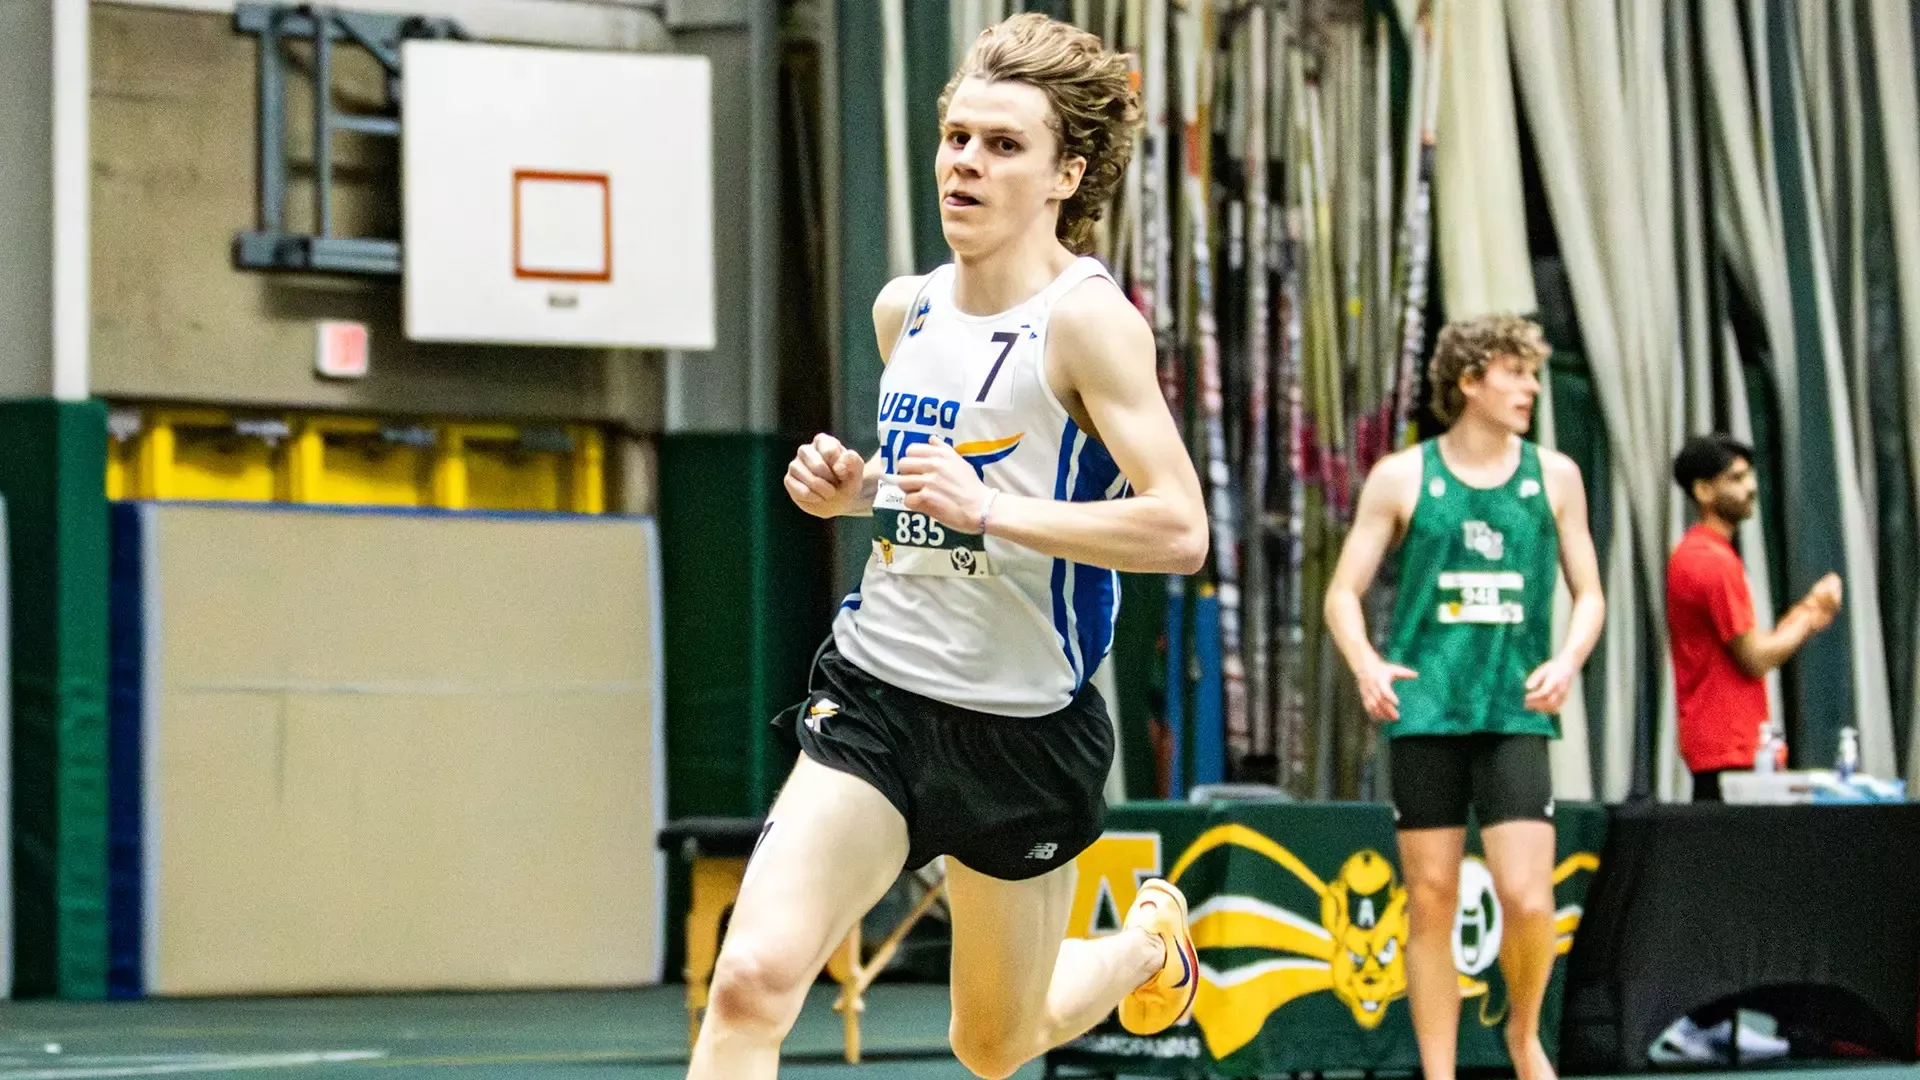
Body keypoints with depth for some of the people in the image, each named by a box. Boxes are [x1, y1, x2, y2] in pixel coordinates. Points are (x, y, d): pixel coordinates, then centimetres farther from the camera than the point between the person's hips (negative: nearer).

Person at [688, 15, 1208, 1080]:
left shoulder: (1087, 317, -14)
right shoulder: (905, 309, 6)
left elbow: (1179, 528, -21)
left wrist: (990, 506, -28)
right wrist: (850, 485, 4)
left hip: (1023, 730, -4)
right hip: (874, 690, 4)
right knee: (752, 976, -18)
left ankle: (1147, 942, 49)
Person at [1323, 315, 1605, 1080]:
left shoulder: (1554, 477, 8)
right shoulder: (1401, 478, 4)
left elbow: (1588, 593, 12)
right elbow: (1344, 593, 5)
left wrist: (1568, 659, -8)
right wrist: (1366, 664, -15)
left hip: (1516, 712, 0)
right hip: (1423, 711, 0)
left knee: (1527, 900, -10)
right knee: (1431, 901, 2)